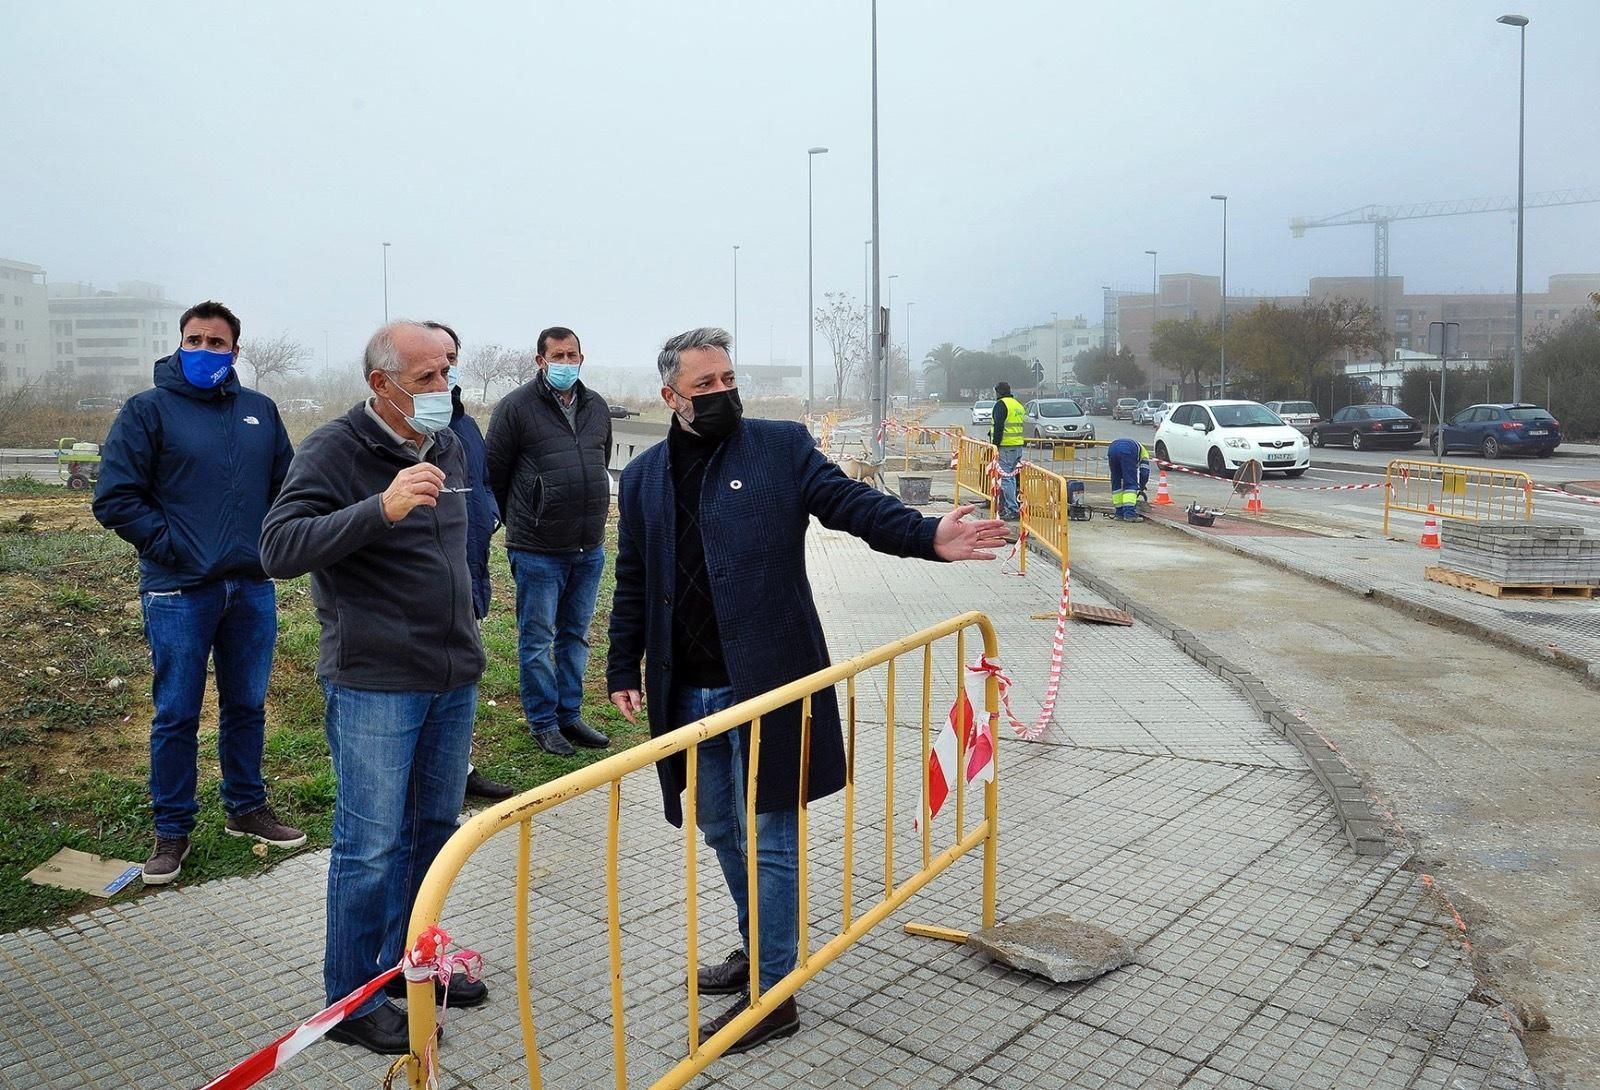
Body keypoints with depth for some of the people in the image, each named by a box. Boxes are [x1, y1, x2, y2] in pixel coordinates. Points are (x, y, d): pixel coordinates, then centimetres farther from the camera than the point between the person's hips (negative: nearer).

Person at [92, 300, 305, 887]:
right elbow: (115, 499, -6)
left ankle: (246, 808, 30)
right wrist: (172, 545, -12)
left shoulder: (261, 410, 8)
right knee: (176, 716, 4)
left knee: (247, 707, 14)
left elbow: (287, 485, 16)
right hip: (178, 592, -3)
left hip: (252, 588, 4)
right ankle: (172, 831, 19)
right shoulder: (147, 410, -3)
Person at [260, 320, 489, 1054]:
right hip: (373, 685, -7)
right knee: (372, 846, 1)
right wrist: (381, 508, -36)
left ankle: (406, 962, 34)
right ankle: (352, 1002, 18)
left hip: (453, 678, 7)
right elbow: (279, 548, -24)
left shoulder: (448, 448, 9)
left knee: (434, 829, 16)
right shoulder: (335, 450, -13)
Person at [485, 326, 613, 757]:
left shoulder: (597, 407, 9)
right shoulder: (516, 406, -8)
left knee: (576, 636, 15)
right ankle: (543, 723, 17)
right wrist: (520, 524, 5)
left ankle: (570, 716, 27)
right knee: (537, 640, 4)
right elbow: (495, 472, -3)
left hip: (590, 548, 6)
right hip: (538, 551, -5)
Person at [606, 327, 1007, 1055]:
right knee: (720, 829, 19)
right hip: (687, 691, 5)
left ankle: (774, 993, 16)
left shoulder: (781, 446, -2)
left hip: (767, 682, -5)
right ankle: (758, 948, 41)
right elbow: (633, 584, 14)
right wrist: (624, 670, 12)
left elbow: (851, 502, -10)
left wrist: (928, 536, -27)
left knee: (769, 838, 2)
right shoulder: (644, 476, 9)